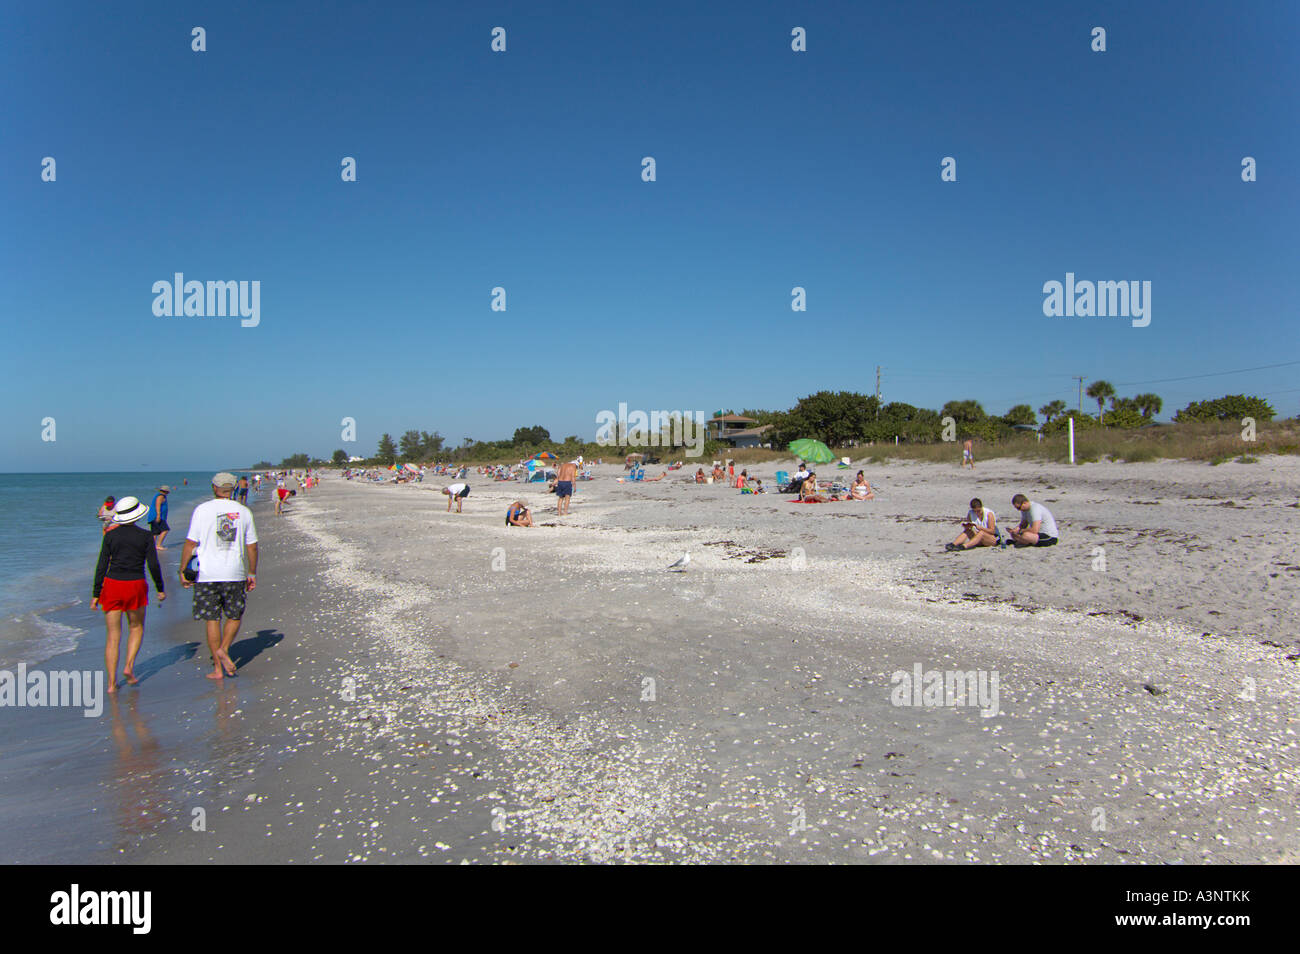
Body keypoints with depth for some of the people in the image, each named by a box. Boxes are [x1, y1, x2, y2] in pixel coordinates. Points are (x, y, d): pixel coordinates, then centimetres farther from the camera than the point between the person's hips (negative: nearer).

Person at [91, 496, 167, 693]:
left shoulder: (110, 535, 1)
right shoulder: (146, 536, -3)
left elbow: (101, 566, 1)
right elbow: (154, 565, -6)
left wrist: (95, 594, 6)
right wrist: (160, 589, 5)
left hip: (112, 585, 1)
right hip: (135, 585, -1)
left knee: (113, 636, 5)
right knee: (136, 628, 21)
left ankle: (112, 683, 3)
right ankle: (129, 666, 4)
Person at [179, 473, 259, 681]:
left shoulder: (202, 509, -3)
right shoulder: (244, 512, 4)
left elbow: (191, 543, -4)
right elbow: (252, 547, 6)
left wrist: (183, 570, 4)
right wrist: (252, 574, 14)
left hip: (207, 574, -1)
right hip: (235, 574, 1)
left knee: (212, 619, 6)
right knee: (235, 617, 17)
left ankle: (218, 668, 8)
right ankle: (223, 649, -5)